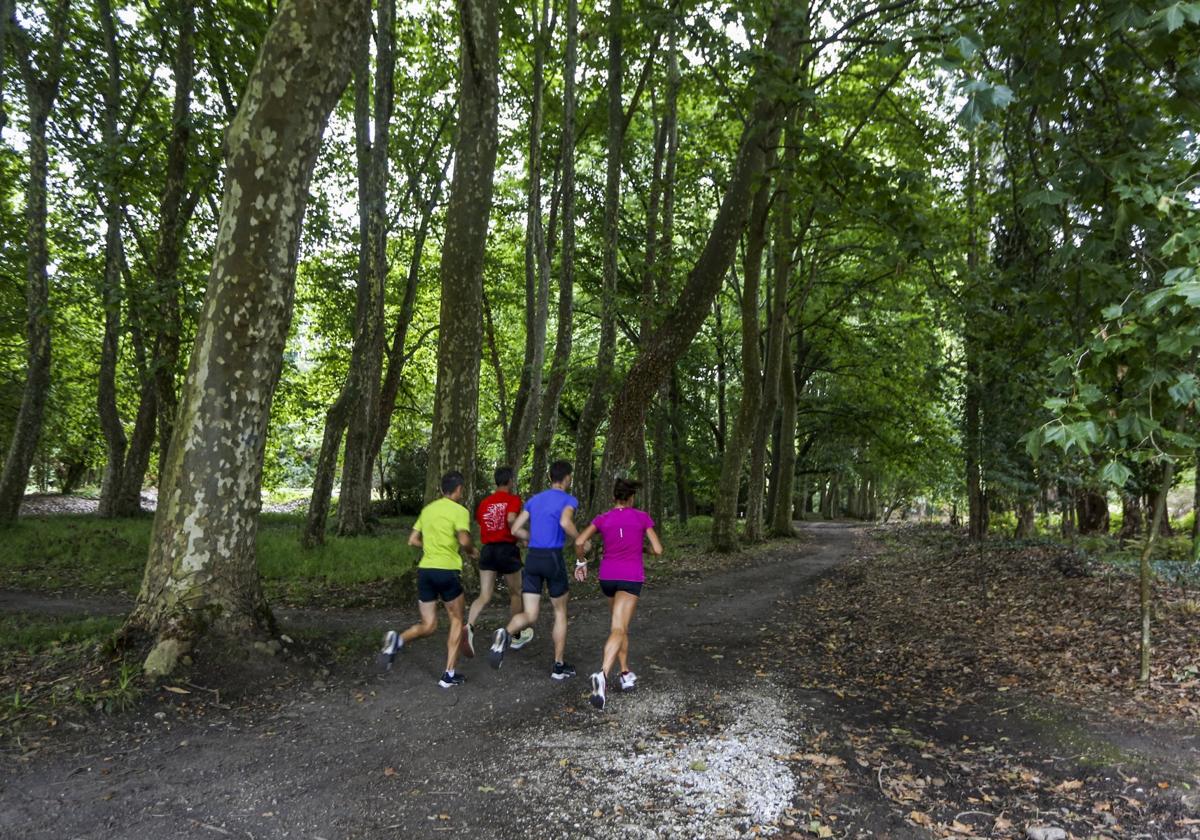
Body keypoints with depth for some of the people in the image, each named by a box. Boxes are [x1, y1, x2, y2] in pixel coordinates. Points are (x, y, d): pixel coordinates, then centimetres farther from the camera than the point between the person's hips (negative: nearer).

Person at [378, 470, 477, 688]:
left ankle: (398, 639, -18)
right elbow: (464, 540, -20)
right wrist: (470, 551, 1)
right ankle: (449, 675, 11)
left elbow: (412, 541, 16)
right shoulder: (459, 511, -5)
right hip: (447, 571, -5)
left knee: (428, 625, 13)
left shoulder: (427, 509, 14)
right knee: (456, 621, 14)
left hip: (425, 570, 5)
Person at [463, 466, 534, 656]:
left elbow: (480, 528, 13)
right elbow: (511, 519, -22)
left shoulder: (484, 503, 11)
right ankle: (517, 637, 28)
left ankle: (469, 627, -26)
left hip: (487, 550, 4)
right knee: (515, 594, 15)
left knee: (484, 596, 1)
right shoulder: (513, 499, -5)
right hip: (507, 549, -4)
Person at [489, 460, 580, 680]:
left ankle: (505, 634, -29)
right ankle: (559, 666, 21)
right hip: (553, 558, -4)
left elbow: (515, 529, 13)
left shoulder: (534, 500, 15)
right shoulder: (568, 500, -3)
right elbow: (565, 522, -25)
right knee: (560, 612, 15)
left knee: (529, 616, 5)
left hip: (532, 558, 4)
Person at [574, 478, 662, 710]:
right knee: (618, 630, -15)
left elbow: (579, 542, -8)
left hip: (608, 577, 4)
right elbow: (658, 550, -4)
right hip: (631, 577, -3)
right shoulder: (642, 517, -2)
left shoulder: (602, 519, 3)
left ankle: (626, 674, 25)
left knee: (621, 624, 25)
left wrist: (581, 562, 9)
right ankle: (602, 674, -38)